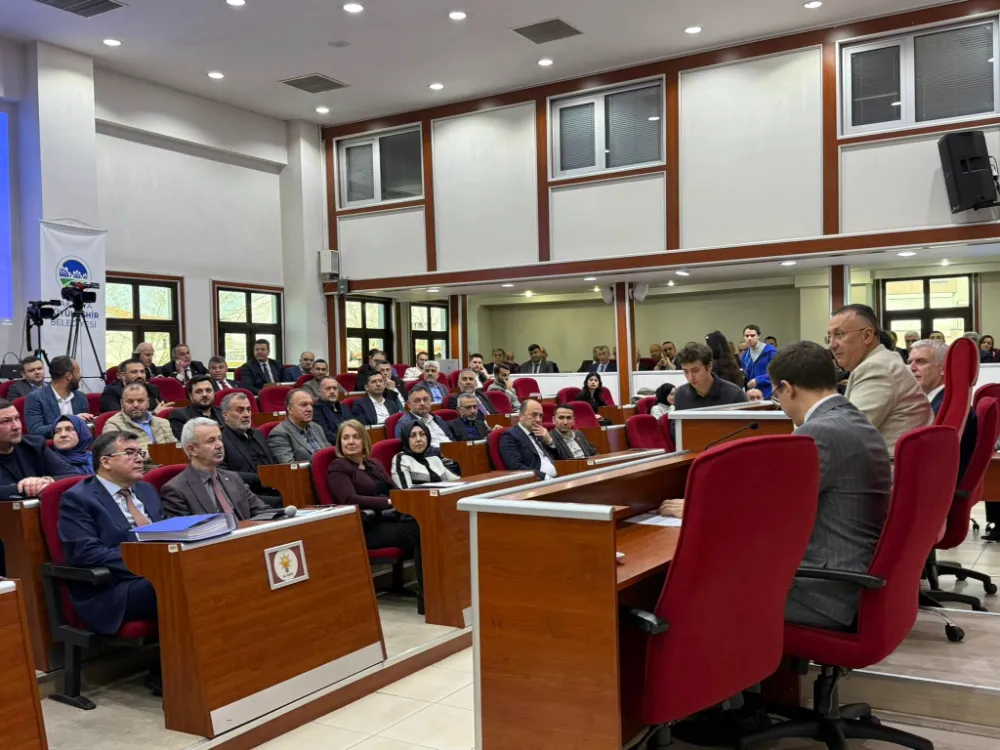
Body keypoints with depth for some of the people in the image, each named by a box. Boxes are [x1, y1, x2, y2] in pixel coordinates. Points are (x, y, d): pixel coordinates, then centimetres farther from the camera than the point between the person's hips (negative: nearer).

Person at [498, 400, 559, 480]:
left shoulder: (540, 434, 20)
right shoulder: (509, 436, -2)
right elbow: (516, 467, -15)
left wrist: (549, 441, 5)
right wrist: (546, 477, -20)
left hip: (556, 478, 7)